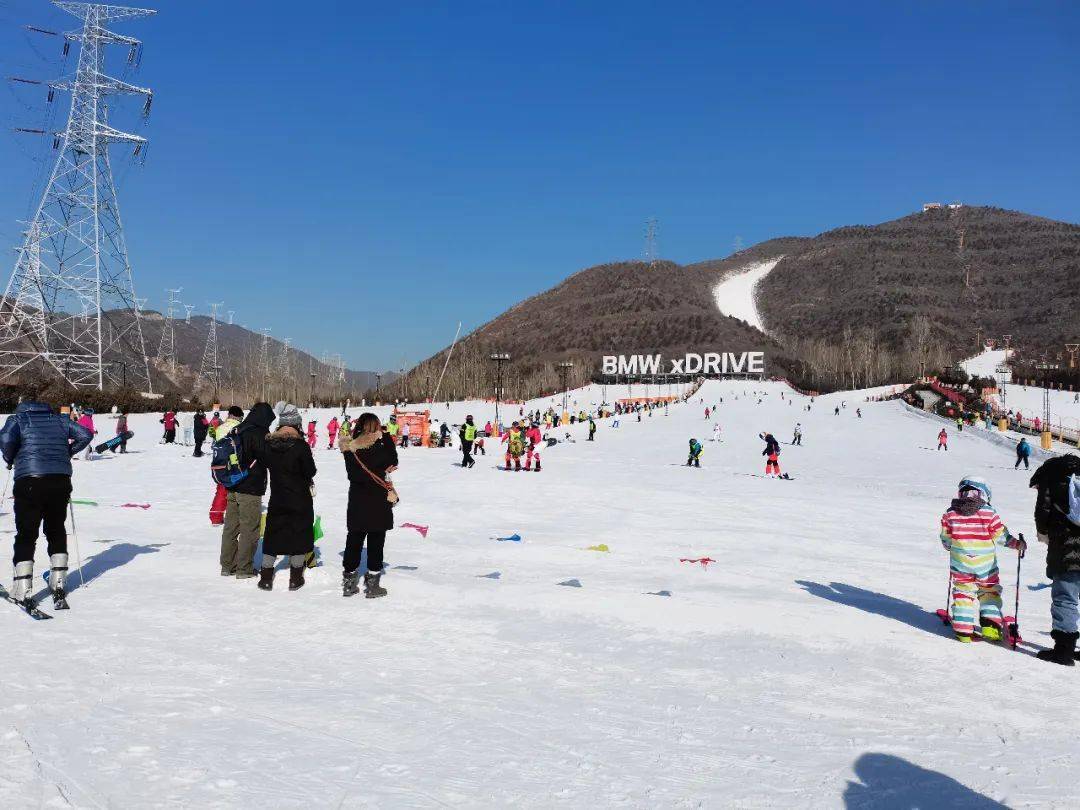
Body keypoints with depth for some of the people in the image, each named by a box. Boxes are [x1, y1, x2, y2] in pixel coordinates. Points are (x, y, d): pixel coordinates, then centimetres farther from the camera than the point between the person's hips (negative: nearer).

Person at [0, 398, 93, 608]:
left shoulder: (17, 419, 8)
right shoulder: (58, 419, 17)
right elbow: (86, 435, 11)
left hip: (29, 481, -3)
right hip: (61, 480, 3)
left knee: (26, 535, 3)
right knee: (56, 531, 17)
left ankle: (22, 591, -3)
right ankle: (58, 584, 16)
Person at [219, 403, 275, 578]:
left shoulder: (236, 430, 8)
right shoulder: (259, 434, -16)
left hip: (232, 487, 8)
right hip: (250, 489, -8)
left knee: (231, 526, 15)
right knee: (249, 529, 1)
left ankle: (227, 566, 23)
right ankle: (244, 569, 5)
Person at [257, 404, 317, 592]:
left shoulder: (269, 443, -5)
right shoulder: (301, 445, -17)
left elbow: (264, 464, 8)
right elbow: (311, 471, -11)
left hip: (276, 499, 4)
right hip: (300, 499, -4)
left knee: (272, 535, 13)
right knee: (299, 535, 9)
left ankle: (266, 578, 16)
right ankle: (295, 579, 13)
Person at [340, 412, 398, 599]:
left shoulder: (349, 448, -3)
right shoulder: (380, 447, -16)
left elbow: (353, 474, -1)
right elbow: (393, 462, -2)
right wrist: (387, 437, 0)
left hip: (356, 502, 4)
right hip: (378, 503, -4)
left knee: (354, 541, 14)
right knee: (376, 542, 6)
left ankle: (349, 583, 22)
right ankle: (372, 585, 9)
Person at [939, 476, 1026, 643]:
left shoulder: (950, 513, -3)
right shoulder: (989, 514, -9)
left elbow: (945, 538, 6)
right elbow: (1001, 536, -5)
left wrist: (950, 547, 26)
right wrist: (1018, 544, 8)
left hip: (960, 564, 1)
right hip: (985, 566, -1)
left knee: (963, 593, 10)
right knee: (989, 591, 17)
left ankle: (963, 630, 5)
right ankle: (990, 626, 9)